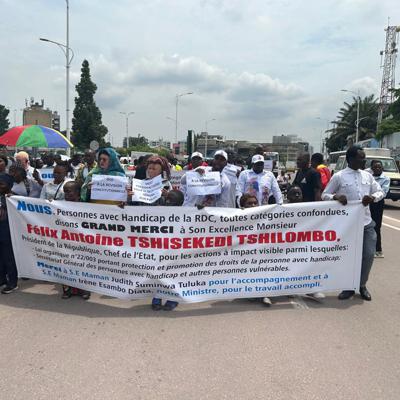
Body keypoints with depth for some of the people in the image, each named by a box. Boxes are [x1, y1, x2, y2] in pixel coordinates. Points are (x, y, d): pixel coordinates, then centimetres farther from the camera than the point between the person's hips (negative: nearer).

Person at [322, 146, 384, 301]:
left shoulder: (367, 175, 8)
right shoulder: (339, 176, -4)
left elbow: (380, 192, 13)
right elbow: (325, 195, 0)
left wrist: (372, 197, -9)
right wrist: (336, 197, -21)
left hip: (366, 222, 4)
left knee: (368, 255, 3)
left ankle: (362, 285, 25)